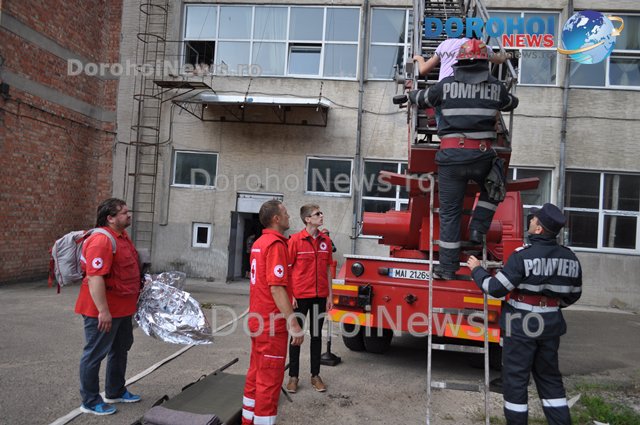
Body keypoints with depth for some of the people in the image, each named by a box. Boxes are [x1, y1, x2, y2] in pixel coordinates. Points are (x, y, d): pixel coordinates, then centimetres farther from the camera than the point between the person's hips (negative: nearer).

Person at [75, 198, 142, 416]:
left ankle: (115, 392, 38)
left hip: (123, 308, 11)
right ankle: (90, 402, 19)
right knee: (95, 354, 5)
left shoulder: (123, 235, 8)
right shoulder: (101, 240, -24)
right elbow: (95, 278, -29)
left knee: (120, 350, 22)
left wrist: (139, 288, 25)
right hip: (104, 311, -10)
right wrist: (103, 311, -29)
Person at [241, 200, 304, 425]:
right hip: (272, 322, -10)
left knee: (256, 373, 19)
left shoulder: (259, 242, 11)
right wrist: (293, 322, -24)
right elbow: (276, 287, -25)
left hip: (257, 319, 10)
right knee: (270, 379, 0)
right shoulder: (276, 244, -18)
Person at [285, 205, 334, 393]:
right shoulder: (295, 240, -9)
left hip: (319, 296, 4)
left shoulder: (325, 241, 3)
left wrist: (329, 295, 6)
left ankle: (315, 375, 24)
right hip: (300, 296, -4)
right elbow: (287, 269, -7)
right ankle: (293, 376, 21)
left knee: (317, 335, 12)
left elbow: (327, 269, 8)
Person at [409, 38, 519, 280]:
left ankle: (447, 268, 10)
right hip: (482, 156, 1)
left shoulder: (446, 85, 5)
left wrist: (410, 94, 43)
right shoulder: (495, 87, 9)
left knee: (449, 212, 6)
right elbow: (511, 104, 29)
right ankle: (477, 230, 16)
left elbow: (420, 99, 20)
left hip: (451, 155, 0)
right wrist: (511, 98, 52)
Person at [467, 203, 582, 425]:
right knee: (549, 376, 20)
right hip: (551, 323, 6)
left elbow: (496, 288, -18)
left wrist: (476, 270, -2)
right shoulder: (570, 258, 1)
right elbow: (573, 295, 11)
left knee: (515, 378, 8)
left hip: (522, 324, -6)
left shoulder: (524, 256, -19)